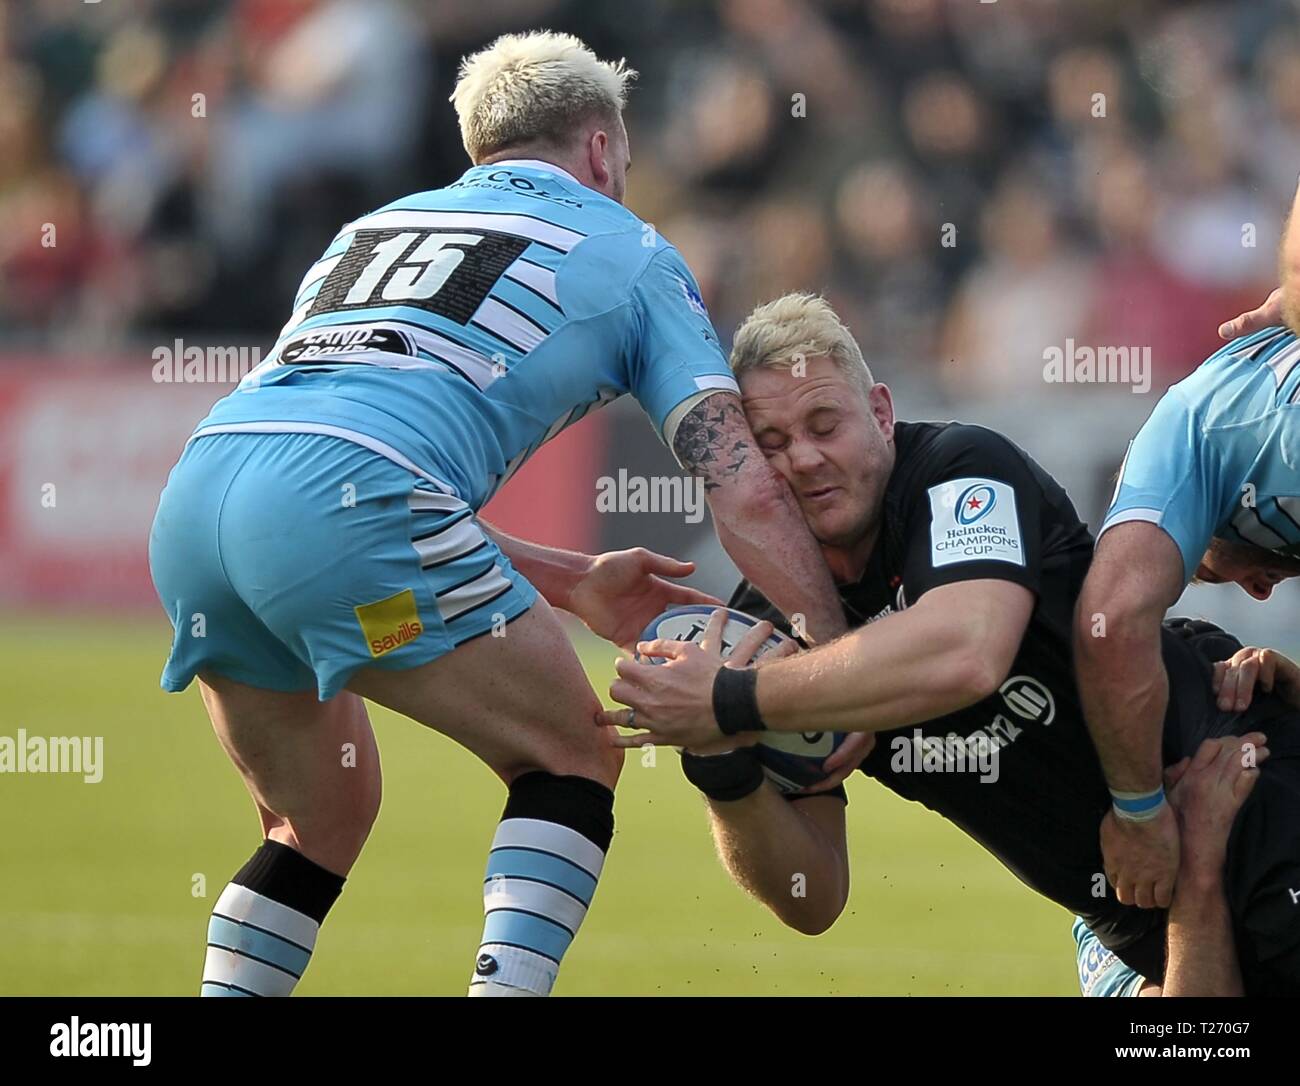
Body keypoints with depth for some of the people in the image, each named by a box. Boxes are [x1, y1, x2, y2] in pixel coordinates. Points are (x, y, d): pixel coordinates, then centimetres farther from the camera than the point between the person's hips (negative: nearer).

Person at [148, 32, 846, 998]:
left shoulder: (373, 227, 35)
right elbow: (746, 491, 9)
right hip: (347, 500, -6)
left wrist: (574, 584, 36)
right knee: (573, 762, 12)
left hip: (194, 502, 6)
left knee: (323, 820, 24)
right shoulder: (628, 252, 20)